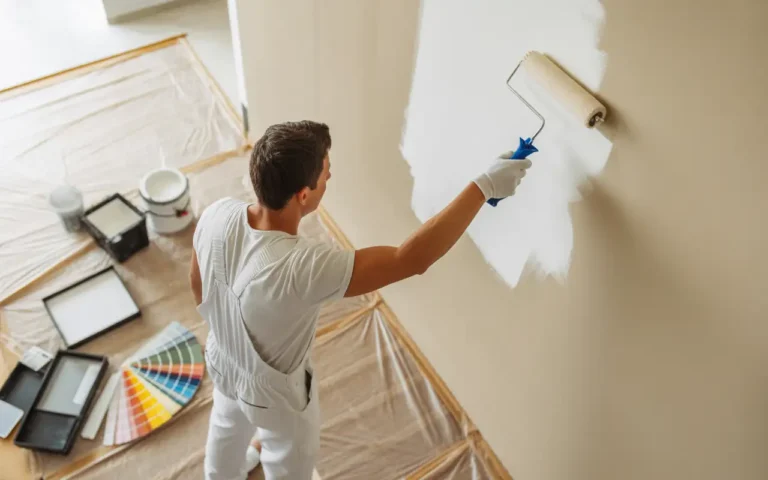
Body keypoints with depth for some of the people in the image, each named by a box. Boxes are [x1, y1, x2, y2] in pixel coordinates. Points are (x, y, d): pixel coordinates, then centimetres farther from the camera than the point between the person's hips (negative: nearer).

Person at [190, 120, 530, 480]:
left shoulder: (217, 215, -26)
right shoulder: (304, 267, -46)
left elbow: (197, 282, -6)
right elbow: (412, 259, -43)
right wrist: (483, 186, -36)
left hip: (221, 362, 7)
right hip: (273, 393, -6)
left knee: (227, 426, 40)